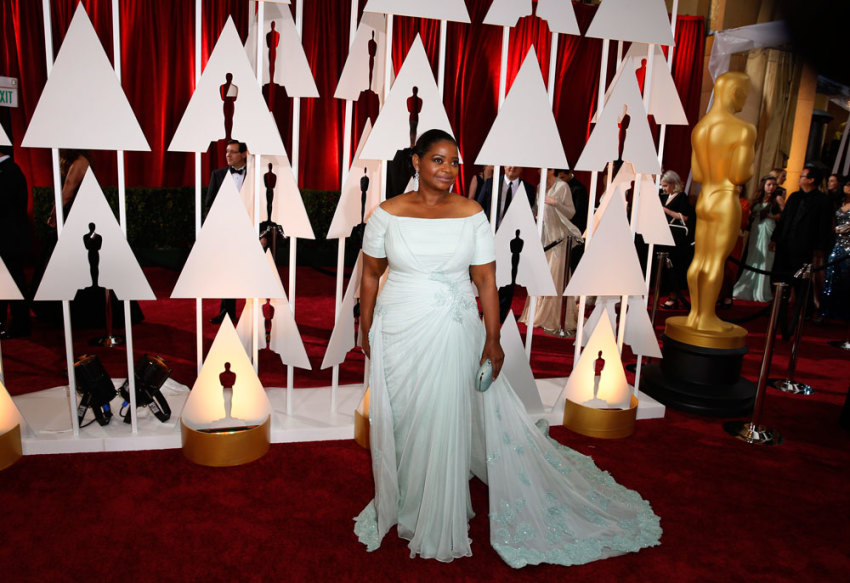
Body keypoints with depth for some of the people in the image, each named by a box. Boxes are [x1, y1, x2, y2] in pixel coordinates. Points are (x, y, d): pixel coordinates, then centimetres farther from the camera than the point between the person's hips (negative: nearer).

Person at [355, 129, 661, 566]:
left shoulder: (471, 215, -3)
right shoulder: (388, 214, -3)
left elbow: (486, 279, -3)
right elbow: (370, 275, 5)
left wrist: (492, 340, -5)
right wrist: (366, 332, 6)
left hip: (452, 333, -1)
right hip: (397, 333, 1)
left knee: (444, 423, 6)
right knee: (398, 421, 13)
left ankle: (439, 528, 29)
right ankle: (402, 505, 39)